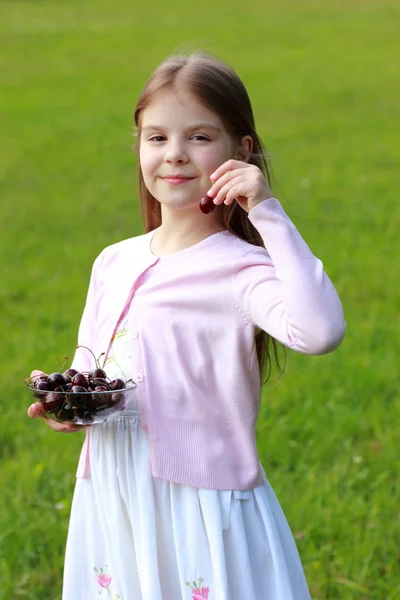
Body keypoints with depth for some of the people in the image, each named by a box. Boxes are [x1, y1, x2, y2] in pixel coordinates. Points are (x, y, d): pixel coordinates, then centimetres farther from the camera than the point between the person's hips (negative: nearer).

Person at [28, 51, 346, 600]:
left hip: (203, 511, -6)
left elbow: (320, 331, -32)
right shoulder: (113, 263, 8)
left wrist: (268, 213, -27)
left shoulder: (237, 269, -13)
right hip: (112, 508, 6)